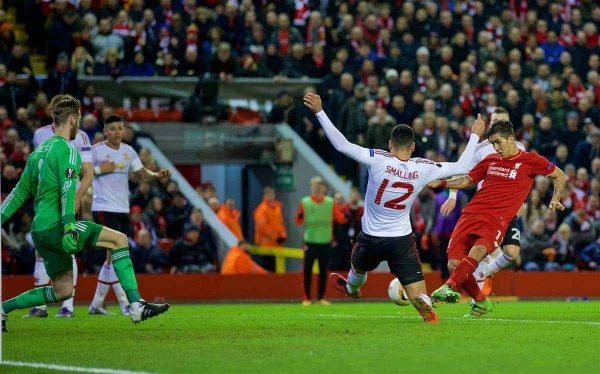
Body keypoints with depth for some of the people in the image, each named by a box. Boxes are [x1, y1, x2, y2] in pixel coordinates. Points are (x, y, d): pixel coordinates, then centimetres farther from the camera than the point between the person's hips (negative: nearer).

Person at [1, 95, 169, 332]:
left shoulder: (39, 151, 18)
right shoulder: (67, 150, -8)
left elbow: (20, 192, 21)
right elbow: (67, 191, -19)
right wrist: (69, 227, -27)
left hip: (39, 230, 9)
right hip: (54, 227, -9)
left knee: (62, 291, 12)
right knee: (119, 240, -8)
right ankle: (136, 306, -16)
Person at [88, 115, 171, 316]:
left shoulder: (128, 151, 12)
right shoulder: (95, 150, -6)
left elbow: (141, 173, 10)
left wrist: (157, 174, -8)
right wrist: (99, 169, -17)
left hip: (123, 209, 7)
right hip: (104, 208, -7)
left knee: (113, 257, 11)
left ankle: (97, 303, 21)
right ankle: (125, 304, -14)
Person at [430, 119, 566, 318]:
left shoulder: (530, 161, 6)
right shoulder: (490, 160, 18)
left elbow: (560, 175, 17)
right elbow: (467, 180, 27)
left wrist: (556, 199, 4)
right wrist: (440, 183, 15)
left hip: (496, 221, -5)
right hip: (471, 214, 5)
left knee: (477, 251, -35)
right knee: (453, 263, -9)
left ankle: (449, 287, -47)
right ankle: (481, 302, 12)